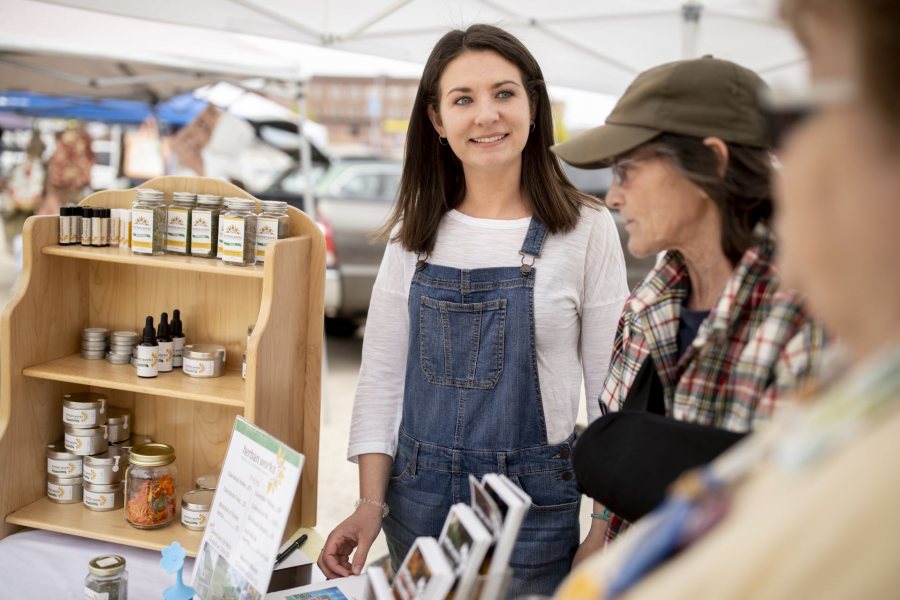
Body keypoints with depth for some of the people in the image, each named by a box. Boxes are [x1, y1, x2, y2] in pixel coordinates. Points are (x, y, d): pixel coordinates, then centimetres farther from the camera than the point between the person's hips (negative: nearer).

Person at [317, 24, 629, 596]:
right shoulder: (416, 232, 1)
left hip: (533, 506, -3)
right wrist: (371, 503, -3)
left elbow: (612, 392, -6)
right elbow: (382, 375, 3)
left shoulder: (586, 228, -9)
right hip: (418, 498, 3)